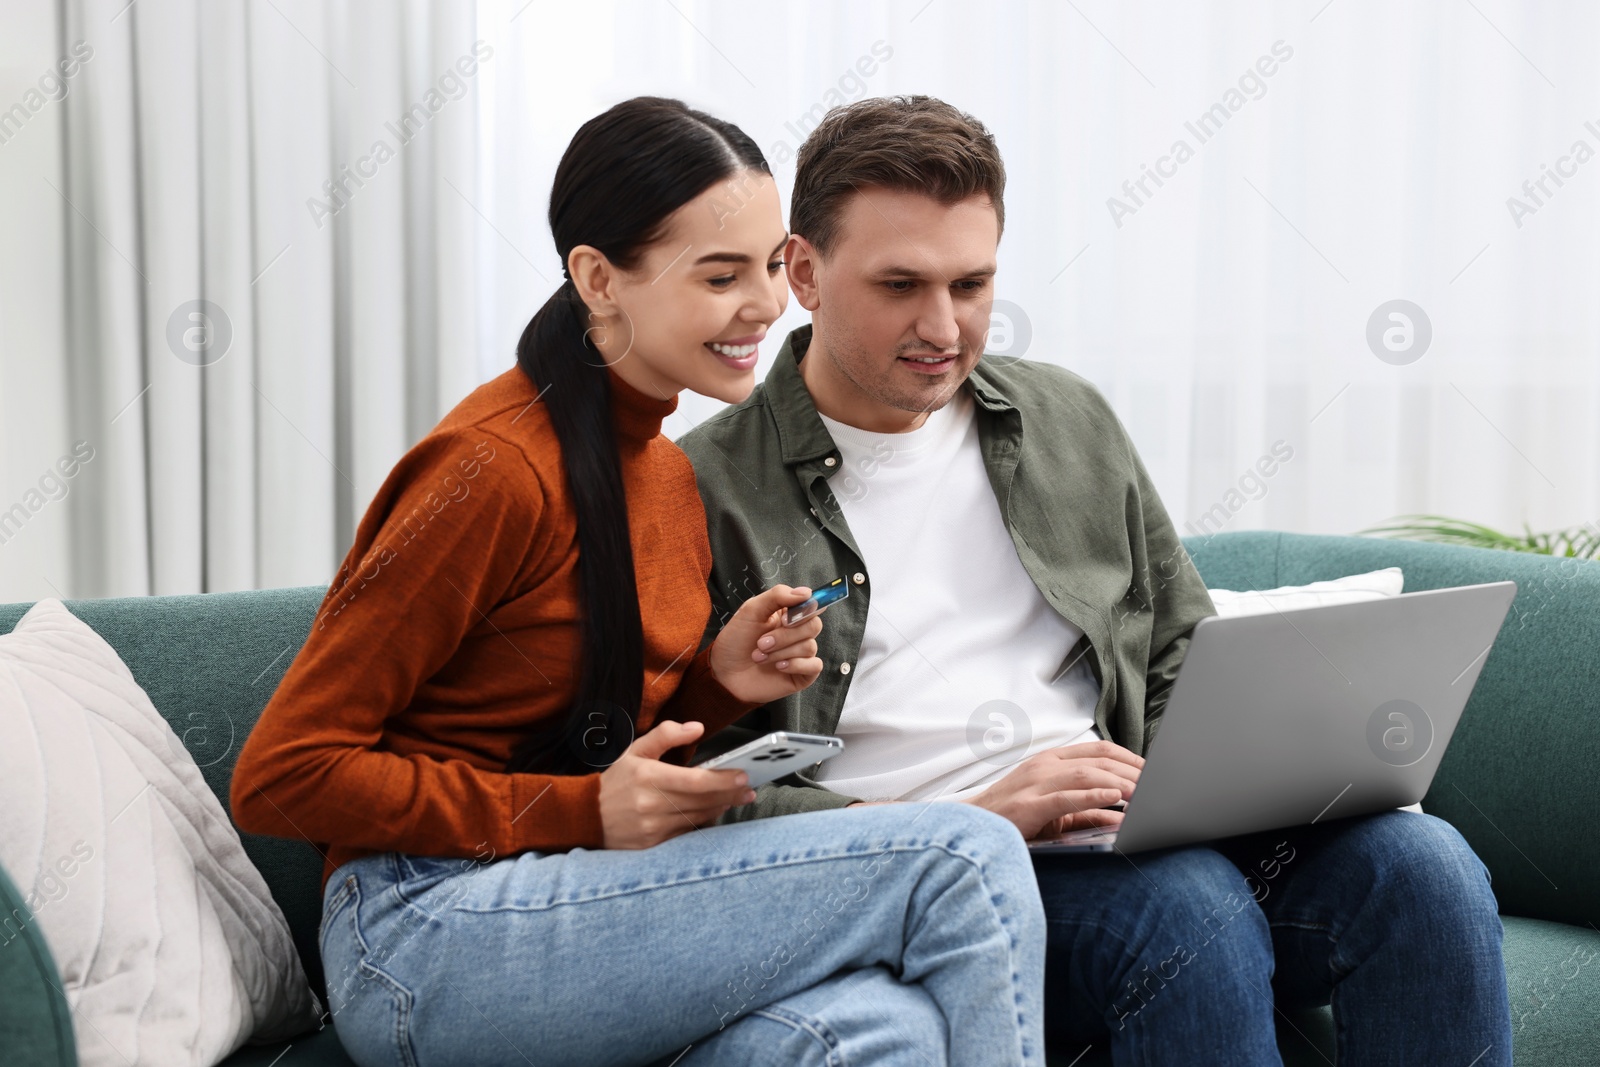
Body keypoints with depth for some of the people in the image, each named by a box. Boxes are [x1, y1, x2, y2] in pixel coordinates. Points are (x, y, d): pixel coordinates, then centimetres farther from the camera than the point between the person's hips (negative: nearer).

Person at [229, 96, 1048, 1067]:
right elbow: (280, 778, -13)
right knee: (966, 860, -20)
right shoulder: (498, 467, -14)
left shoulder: (671, 473, 12)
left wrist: (718, 682, 0)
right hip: (430, 934, -7)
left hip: (581, 898, 7)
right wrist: (581, 812, -16)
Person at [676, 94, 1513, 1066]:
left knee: (1421, 863, -20)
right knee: (1191, 905, -35)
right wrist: (974, 822, -16)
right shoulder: (709, 493, 0)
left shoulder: (1070, 421, 18)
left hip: (1127, 840, 6)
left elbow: (1184, 659, 24)